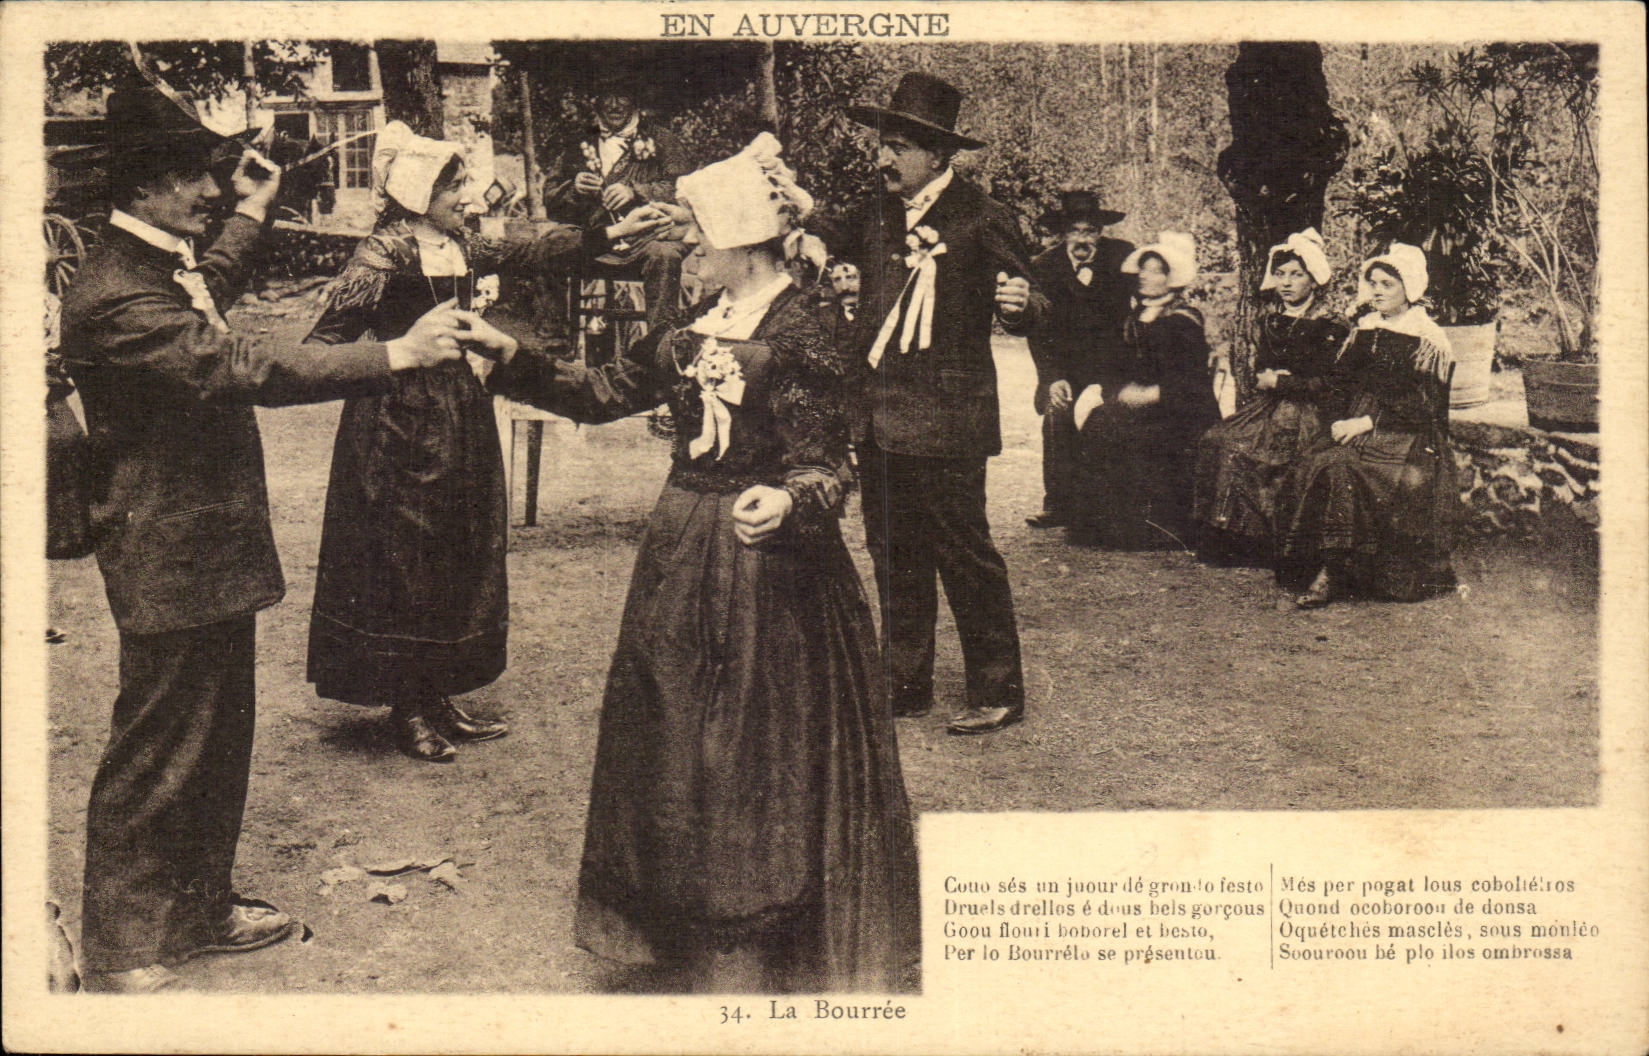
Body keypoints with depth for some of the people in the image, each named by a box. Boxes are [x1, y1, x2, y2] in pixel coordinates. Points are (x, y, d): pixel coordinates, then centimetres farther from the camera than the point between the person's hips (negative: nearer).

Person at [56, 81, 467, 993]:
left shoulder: (163, 267, 11)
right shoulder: (112, 297, -23)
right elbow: (243, 368, -33)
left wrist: (250, 214, 40)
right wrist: (395, 354, -34)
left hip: (213, 551, 10)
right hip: (169, 559, -10)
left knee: (219, 739, 20)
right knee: (154, 756, 2)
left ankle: (201, 908, 35)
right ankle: (121, 952, 16)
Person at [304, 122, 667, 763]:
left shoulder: (460, 247, 11)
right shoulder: (386, 251, -12)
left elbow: (526, 255, 19)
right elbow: (337, 325, -18)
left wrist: (610, 234, 17)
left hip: (460, 415, 9)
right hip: (404, 418, -9)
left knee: (462, 555, 11)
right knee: (405, 559, -2)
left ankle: (438, 701, 22)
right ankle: (407, 713, 9)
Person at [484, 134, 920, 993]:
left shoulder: (798, 338, -14)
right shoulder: (696, 327, 9)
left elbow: (825, 469, -18)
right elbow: (604, 393, 16)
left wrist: (786, 503, -38)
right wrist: (514, 364, 9)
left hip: (765, 562, -8)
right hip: (682, 555, 8)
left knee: (757, 755, 1)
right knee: (674, 740, 14)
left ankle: (761, 956, 16)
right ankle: (685, 931, 30)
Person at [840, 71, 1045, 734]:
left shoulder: (978, 218, -7)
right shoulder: (877, 213, 11)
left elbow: (1022, 313, -4)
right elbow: (844, 263, 30)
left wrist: (1021, 305, -26)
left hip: (947, 418, -7)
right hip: (878, 414, 7)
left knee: (963, 551, -2)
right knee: (893, 552, 13)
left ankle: (997, 691, 10)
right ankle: (904, 684, 25)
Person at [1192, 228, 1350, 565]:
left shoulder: (1328, 328, -4)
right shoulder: (1270, 321, 16)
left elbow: (1323, 384, -11)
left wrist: (1277, 381, -7)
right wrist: (1264, 379, -5)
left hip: (1305, 414, -7)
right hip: (1268, 408, 7)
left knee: (1237, 450, -27)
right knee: (1213, 441, -18)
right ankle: (1220, 543, -14)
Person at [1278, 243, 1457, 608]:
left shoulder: (1428, 339, 0)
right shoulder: (1363, 332, 19)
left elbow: (1421, 405, -8)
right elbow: (1340, 384, 16)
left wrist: (1367, 422, -17)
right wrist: (1338, 421, -5)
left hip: (1409, 437, -5)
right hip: (1355, 428, 6)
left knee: (1342, 468, -32)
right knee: (1316, 466, -25)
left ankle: (1332, 573, -29)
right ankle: (1324, 570, -28)